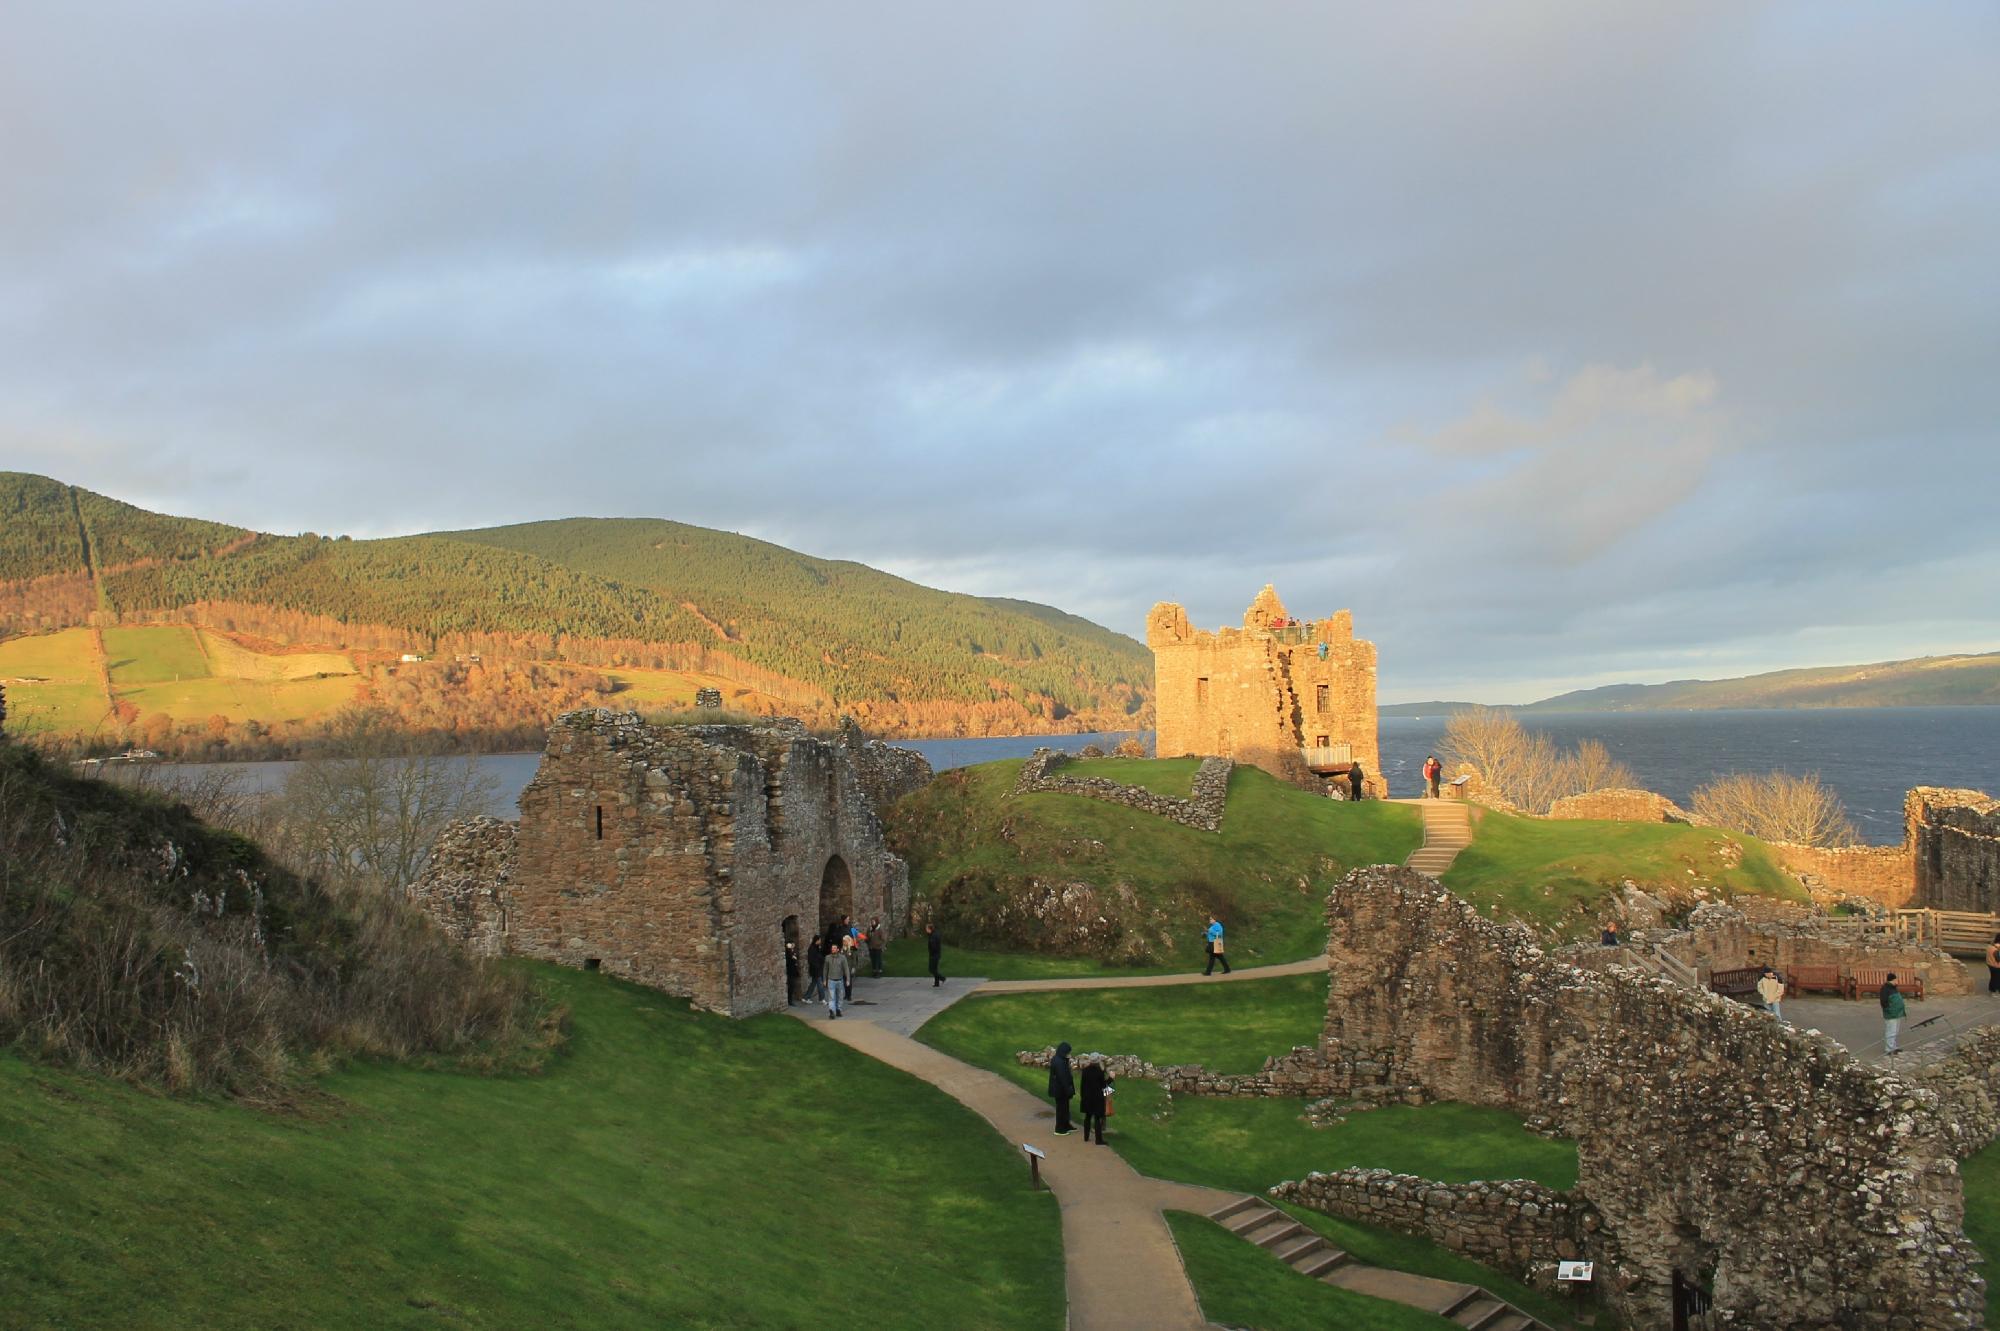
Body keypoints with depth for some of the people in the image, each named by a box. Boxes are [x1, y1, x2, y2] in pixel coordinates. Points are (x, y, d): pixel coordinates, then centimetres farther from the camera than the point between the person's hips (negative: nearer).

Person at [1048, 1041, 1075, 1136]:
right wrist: (1068, 1089, -21)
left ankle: (1066, 1126, 35)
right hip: (1061, 1089, -10)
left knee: (1064, 1107, 21)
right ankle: (1059, 1130, 14)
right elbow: (1062, 1078, -25)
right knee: (1061, 1108, 3)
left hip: (1057, 1088, 10)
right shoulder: (1059, 1062, -26)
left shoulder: (1056, 1059, 5)